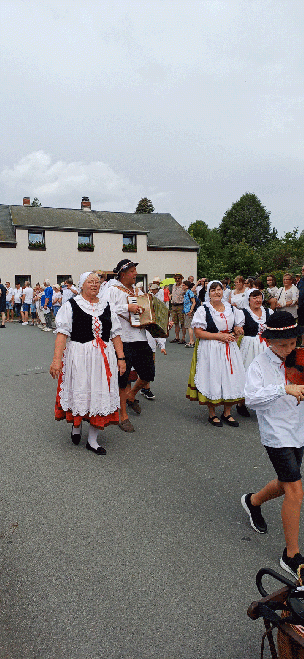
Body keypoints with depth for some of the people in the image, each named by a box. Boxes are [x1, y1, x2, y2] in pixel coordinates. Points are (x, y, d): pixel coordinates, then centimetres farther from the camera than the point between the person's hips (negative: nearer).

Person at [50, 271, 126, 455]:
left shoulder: (106, 307, 12)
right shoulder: (71, 305, 0)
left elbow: (116, 335, 11)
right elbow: (62, 334, -9)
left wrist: (121, 358, 5)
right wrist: (57, 359, -17)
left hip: (104, 357, 4)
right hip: (78, 357, -3)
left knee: (101, 395, 4)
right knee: (79, 393, 5)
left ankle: (93, 440, 16)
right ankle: (76, 425, 36)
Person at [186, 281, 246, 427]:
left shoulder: (231, 309, 11)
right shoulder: (203, 310, -3)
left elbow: (239, 329, 20)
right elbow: (198, 332, -10)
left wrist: (234, 334, -4)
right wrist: (219, 336, -15)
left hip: (230, 349, 4)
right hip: (210, 350, -4)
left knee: (231, 378, 4)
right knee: (212, 379, -1)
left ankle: (227, 413, 21)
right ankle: (212, 414, 16)